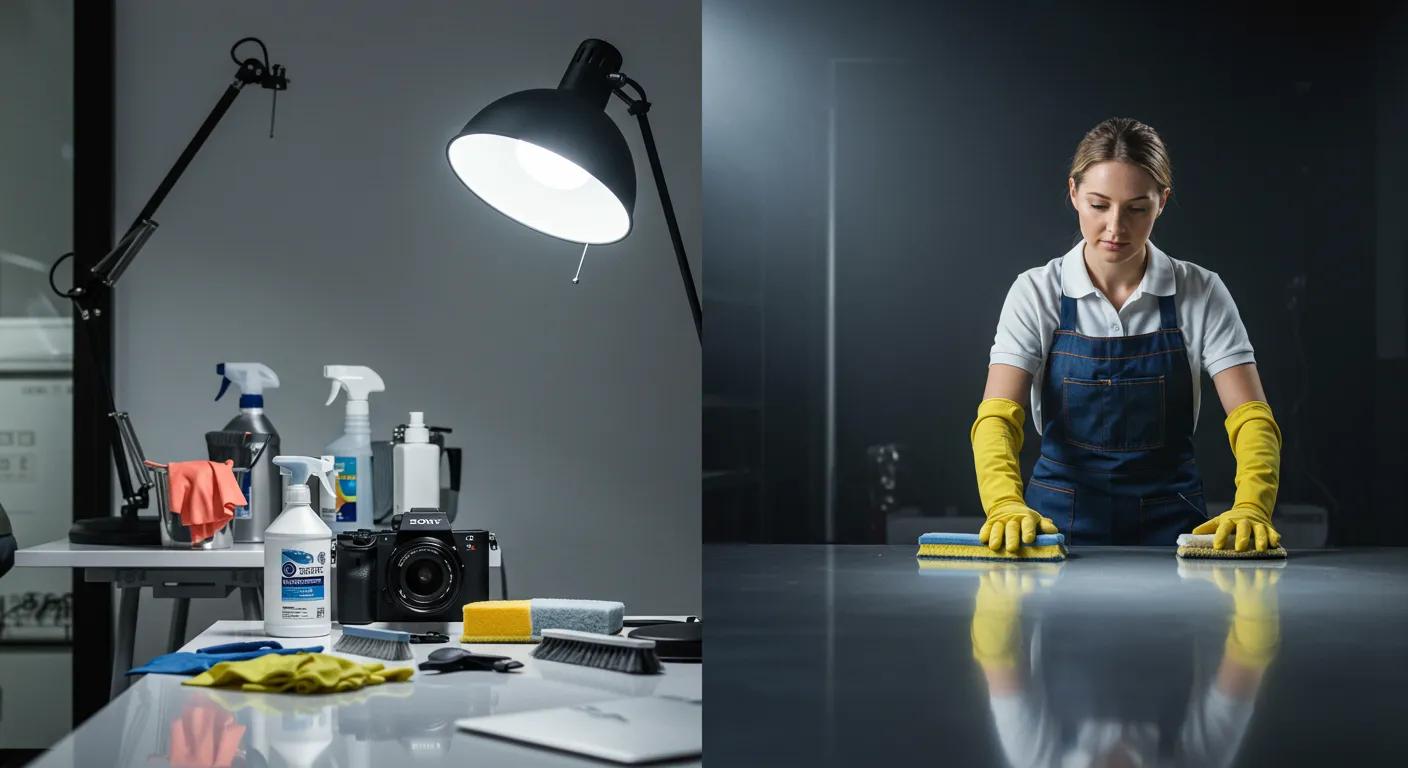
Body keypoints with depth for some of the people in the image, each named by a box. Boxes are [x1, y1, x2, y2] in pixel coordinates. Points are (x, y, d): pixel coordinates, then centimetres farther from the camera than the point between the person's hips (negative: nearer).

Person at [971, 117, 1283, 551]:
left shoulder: (1201, 293, -1)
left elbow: (1251, 419, -7)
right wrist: (1007, 505, -34)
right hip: (1062, 520, 0)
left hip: (1169, 520, 1)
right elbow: (997, 417, -14)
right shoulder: (1036, 292, -3)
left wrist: (1250, 509, -27)